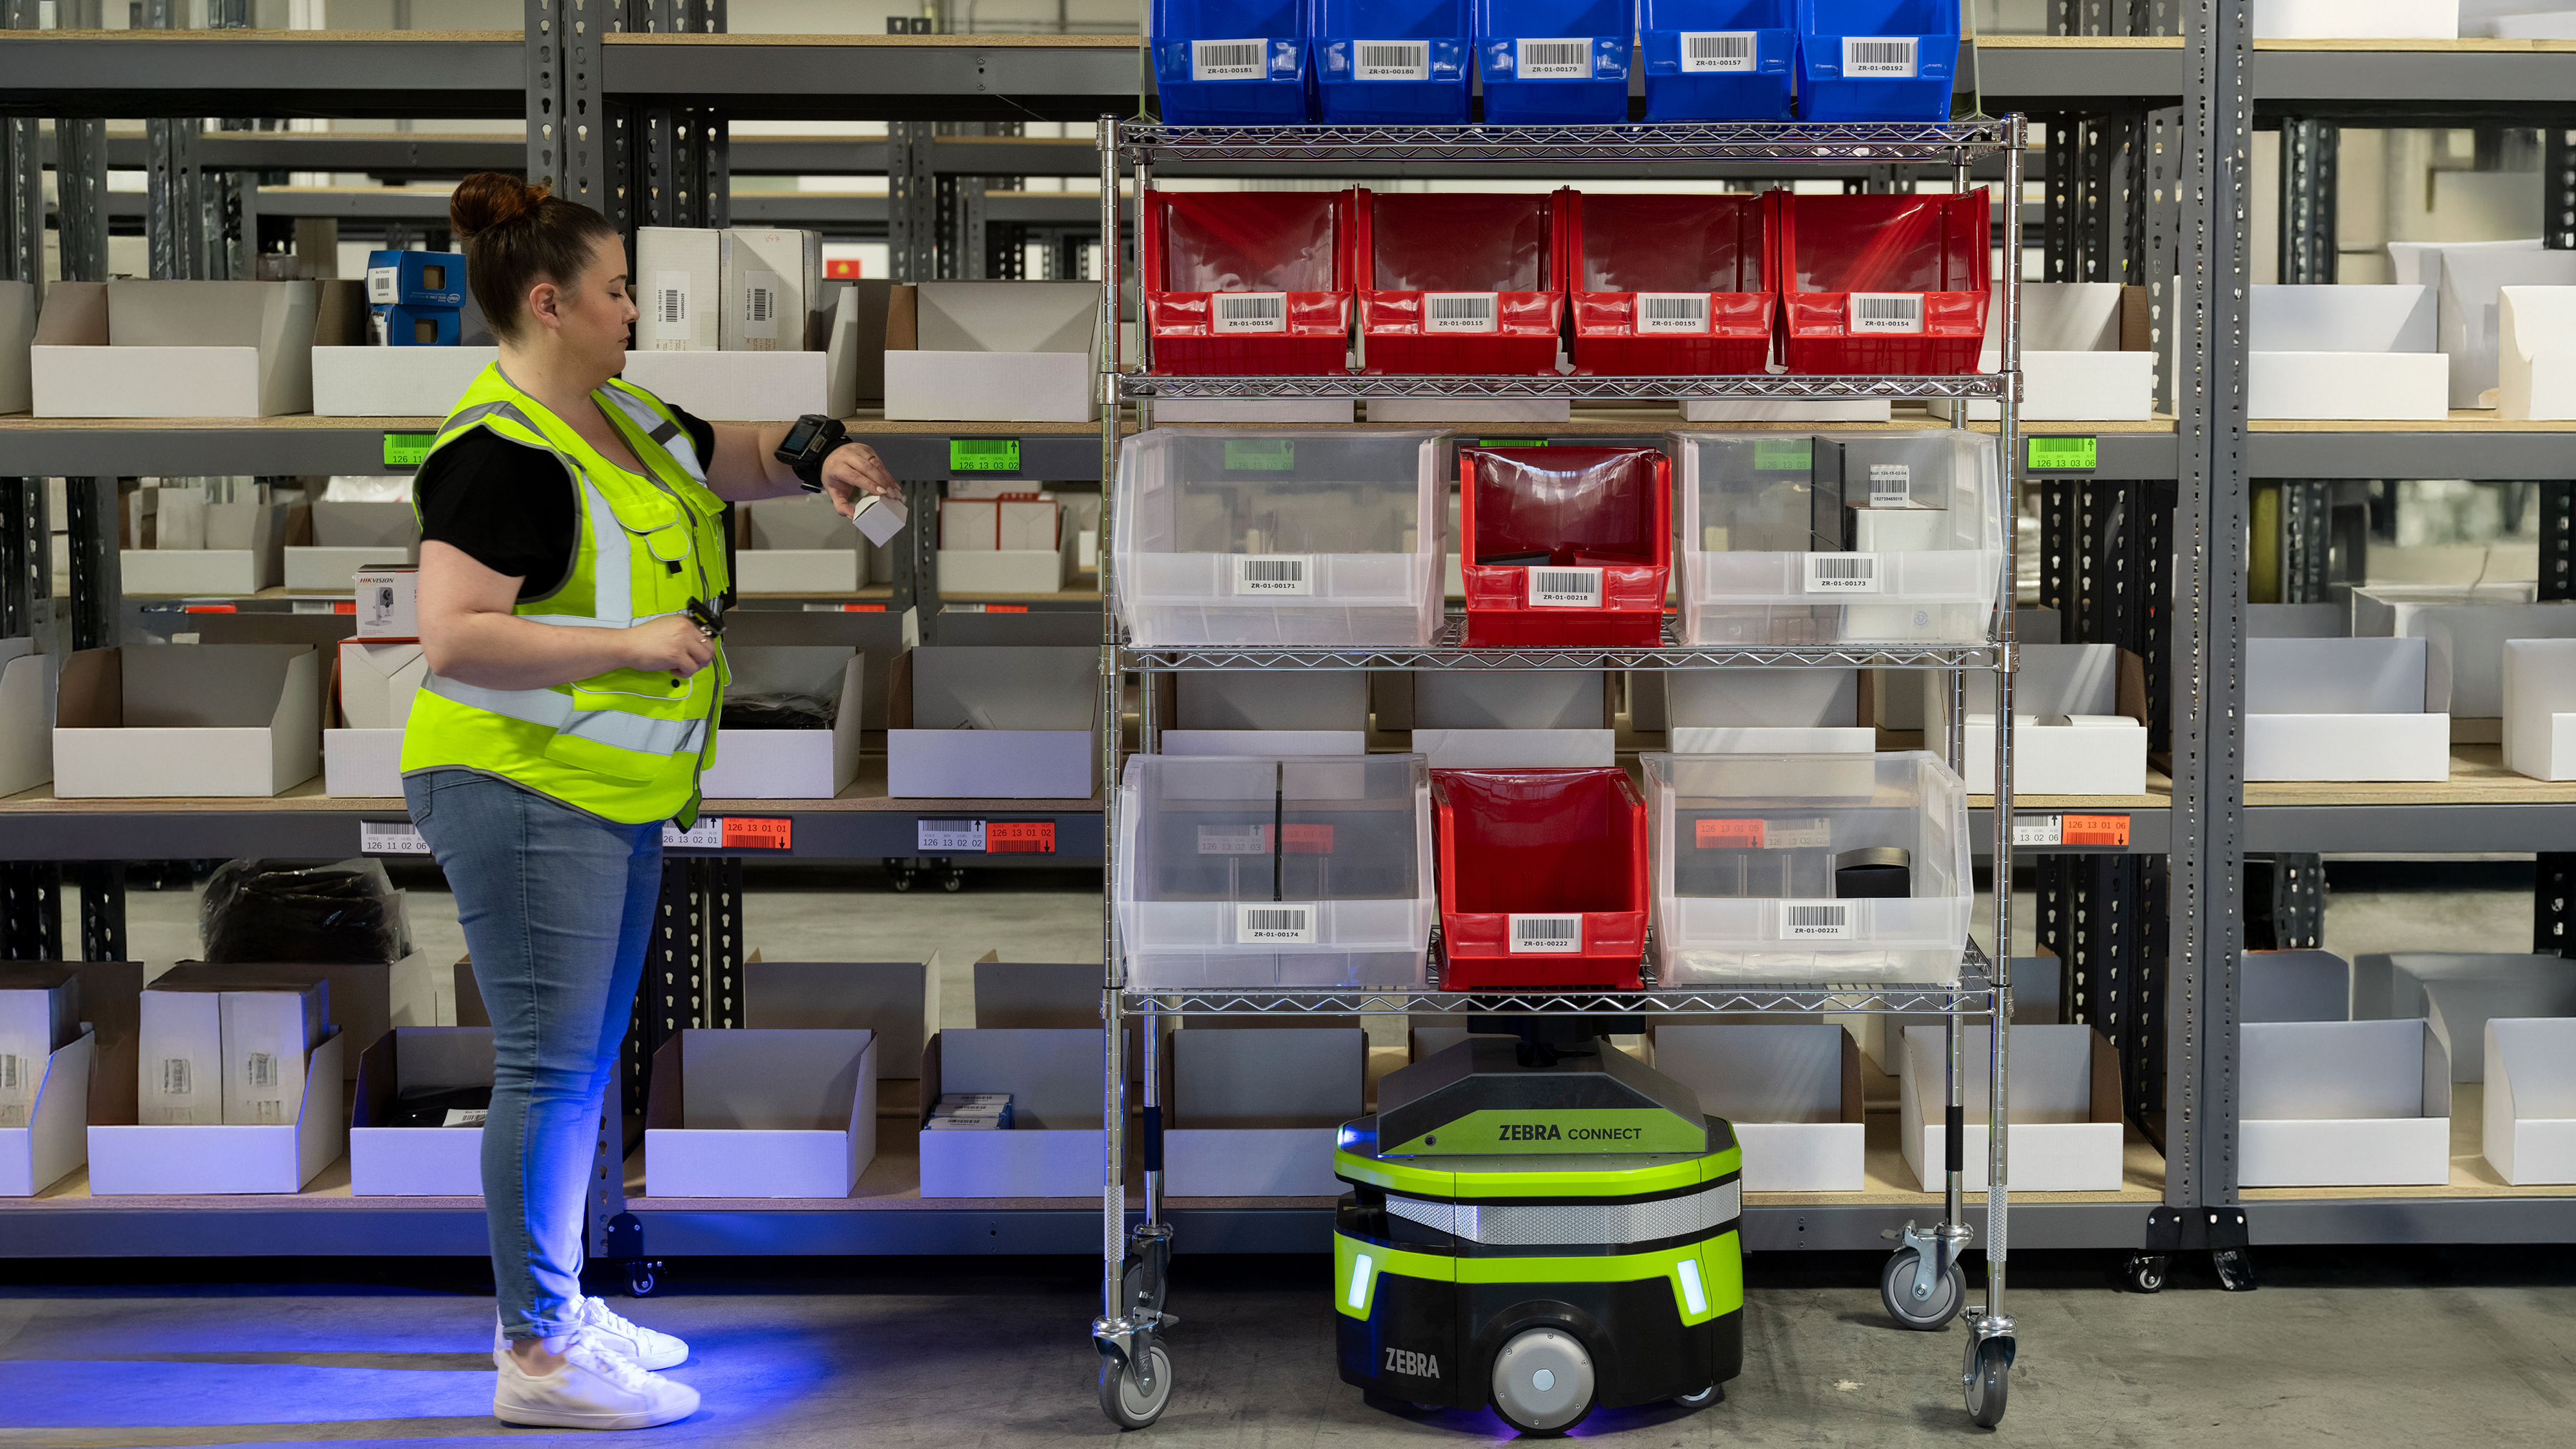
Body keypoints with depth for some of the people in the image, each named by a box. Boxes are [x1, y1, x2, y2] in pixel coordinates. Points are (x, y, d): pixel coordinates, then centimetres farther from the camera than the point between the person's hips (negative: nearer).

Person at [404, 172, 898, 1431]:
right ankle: (536, 1358, 3)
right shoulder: (501, 452, -17)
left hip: (621, 794, 10)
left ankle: (554, 1307, 27)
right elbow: (454, 637, -25)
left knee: (587, 1062, 16)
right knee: (550, 1067, -6)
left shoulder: (622, 417, 11)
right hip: (523, 791, -10)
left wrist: (816, 460, 5)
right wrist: (629, 643, -27)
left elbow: (738, 458, 26)